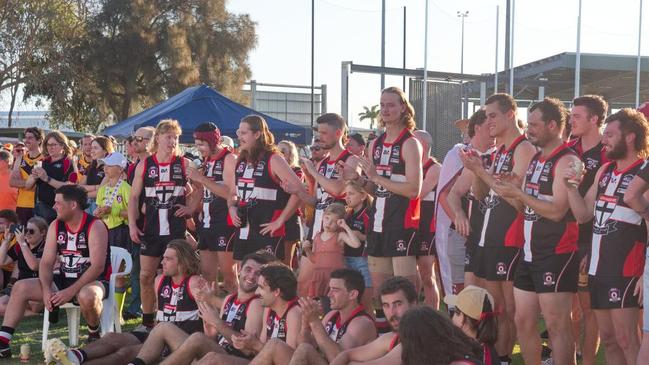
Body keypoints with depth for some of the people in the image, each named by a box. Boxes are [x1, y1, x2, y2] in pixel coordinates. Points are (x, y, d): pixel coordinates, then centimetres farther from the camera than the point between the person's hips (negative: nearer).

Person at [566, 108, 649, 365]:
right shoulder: (605, 171, 14)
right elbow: (583, 214, 16)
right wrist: (571, 187, -1)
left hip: (626, 271, -8)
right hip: (598, 268, 8)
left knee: (626, 339, -7)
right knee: (608, 339, 12)